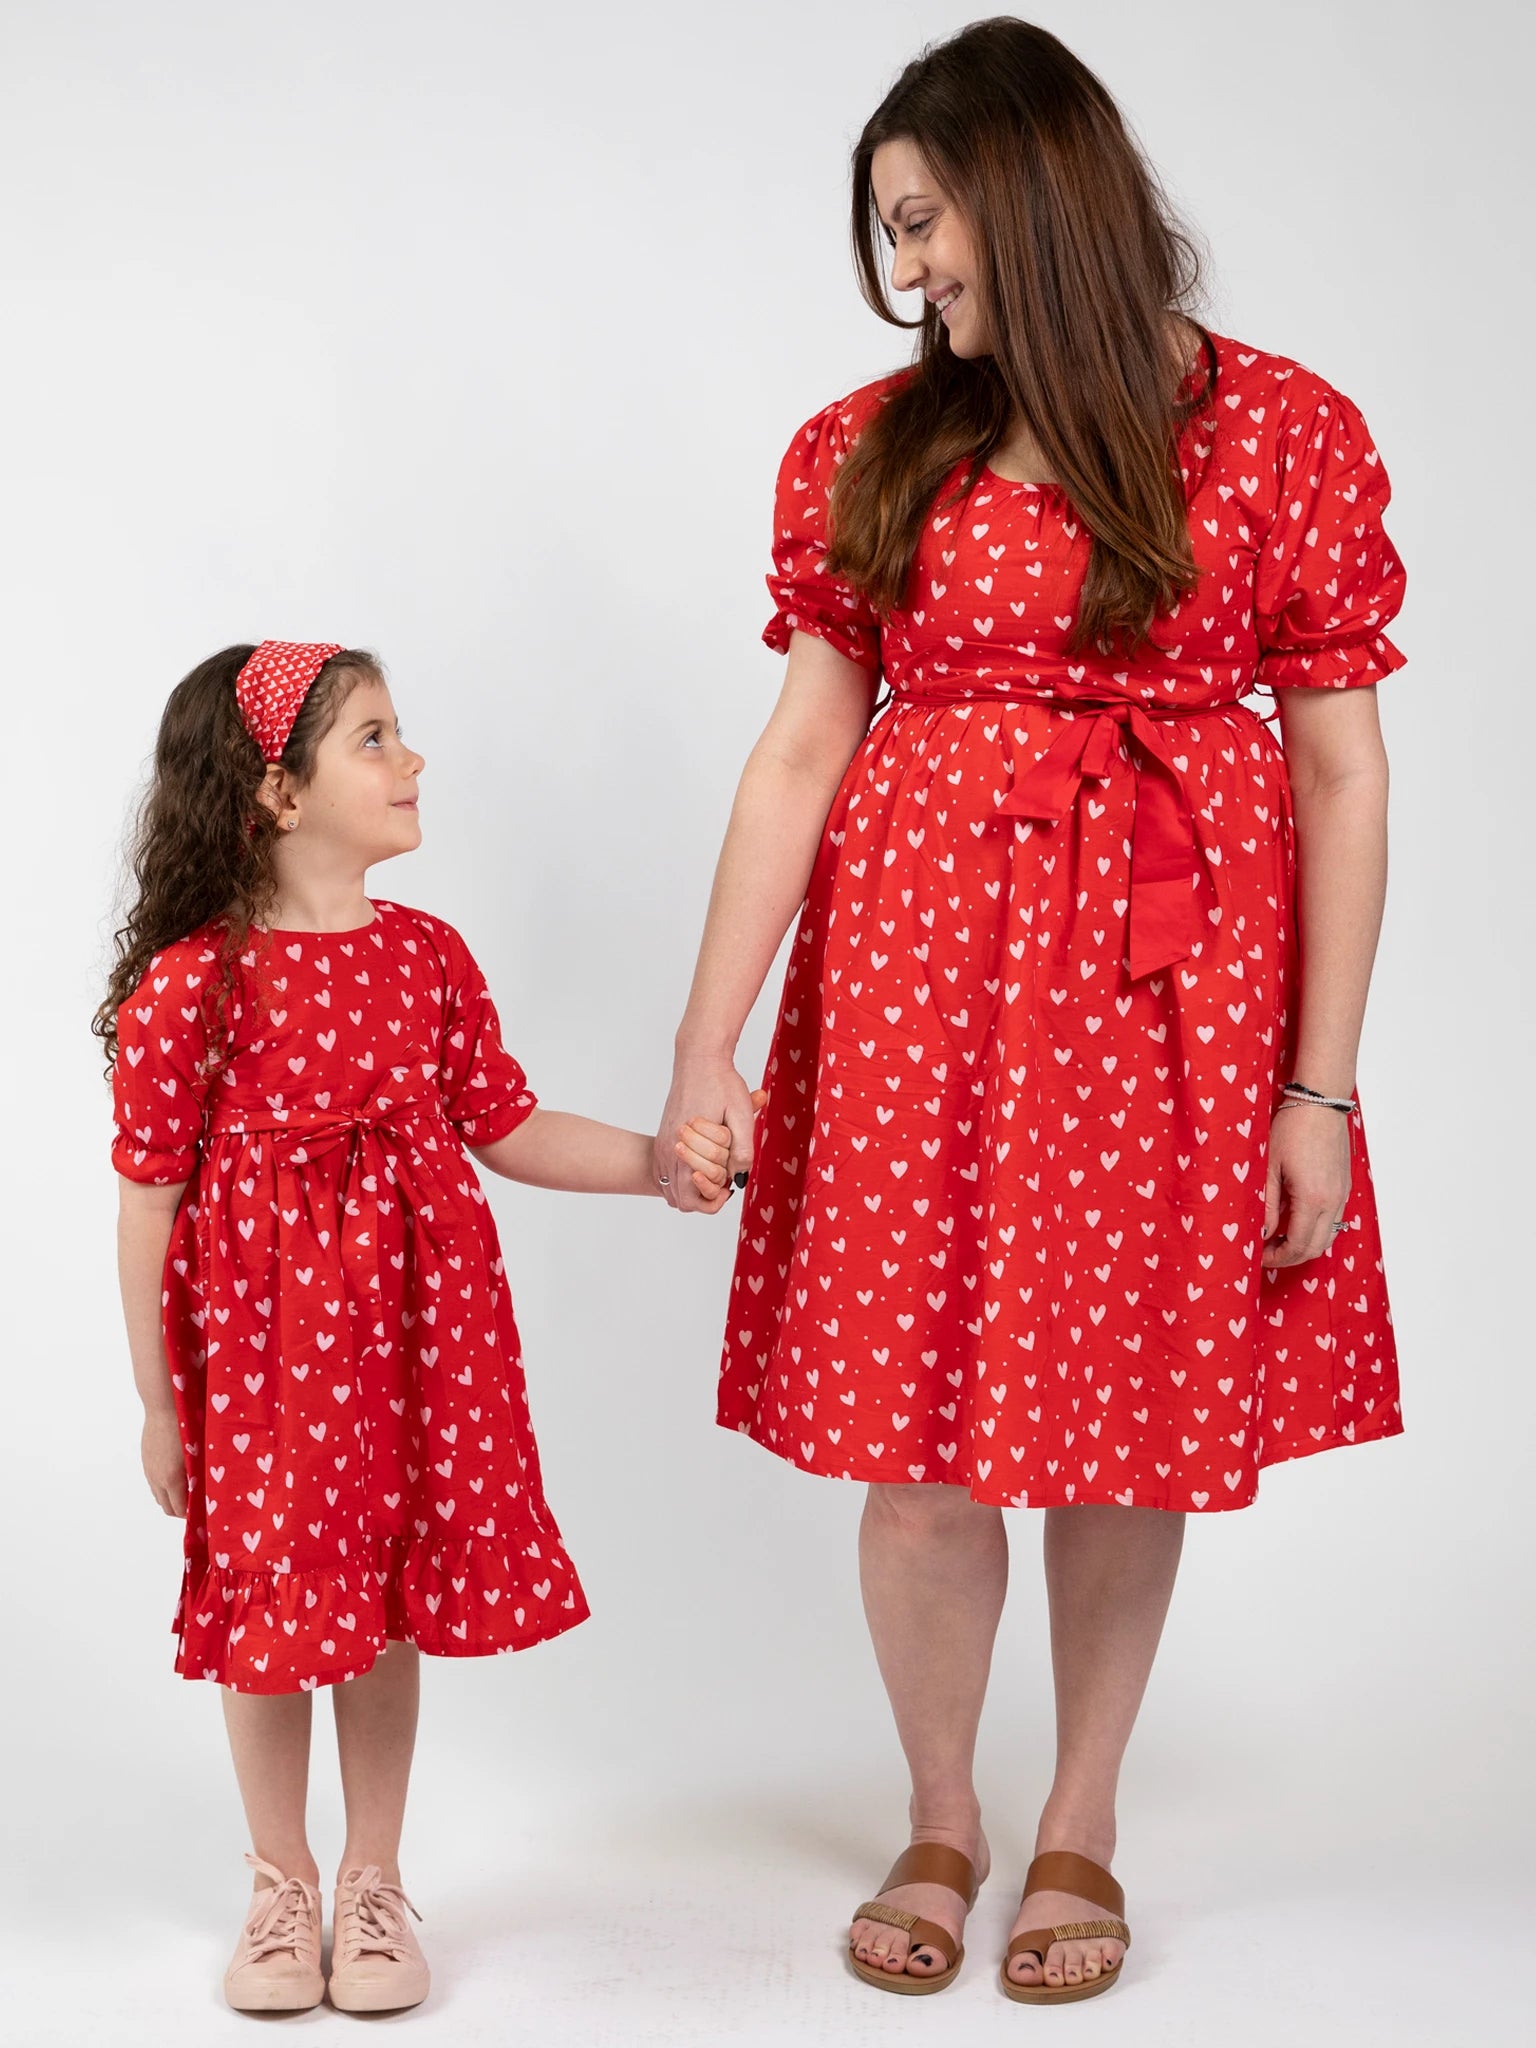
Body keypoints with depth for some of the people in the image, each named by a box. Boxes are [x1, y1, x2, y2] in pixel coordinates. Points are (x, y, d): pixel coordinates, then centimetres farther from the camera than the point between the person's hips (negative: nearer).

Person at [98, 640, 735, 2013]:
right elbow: (150, 1196, -7)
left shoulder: (426, 955, 3)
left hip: (414, 1325, 4)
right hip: (256, 1335, -4)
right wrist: (159, 1401, -4)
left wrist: (657, 1159, 1)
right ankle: (281, 1886, 28)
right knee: (269, 1602, 7)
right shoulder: (190, 984, -12)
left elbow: (505, 1126, 11)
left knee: (392, 1606, 11)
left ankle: (374, 1882, 29)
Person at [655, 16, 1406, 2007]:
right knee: (917, 1424, 4)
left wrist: (1320, 1088, -5)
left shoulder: (1281, 434, -2)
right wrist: (706, 1049, -3)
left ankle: (1080, 1827, 29)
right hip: (917, 968, 2)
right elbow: (799, 754, 2)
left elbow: (1341, 773, -2)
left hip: (1172, 982, -1)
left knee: (1131, 1419, 7)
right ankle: (939, 1819, 28)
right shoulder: (868, 451, 6)